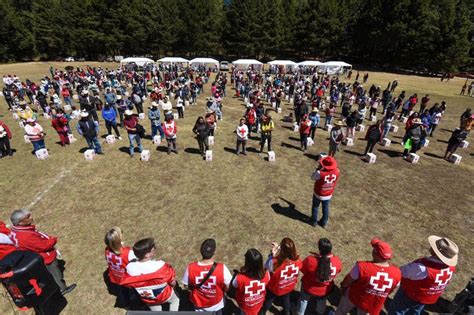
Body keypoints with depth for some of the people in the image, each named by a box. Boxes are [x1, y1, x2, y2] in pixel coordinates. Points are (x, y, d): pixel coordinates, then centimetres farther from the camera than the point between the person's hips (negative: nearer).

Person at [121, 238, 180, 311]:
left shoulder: (130, 268, -30)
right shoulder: (160, 266, -39)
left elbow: (128, 284, -10)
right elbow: (173, 283, -23)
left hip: (148, 301, 3)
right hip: (164, 296, -3)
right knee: (175, 300, 32)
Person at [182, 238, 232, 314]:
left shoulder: (191, 268, -30)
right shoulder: (221, 268, -34)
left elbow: (187, 286, -12)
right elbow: (228, 287, -18)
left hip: (199, 304, 1)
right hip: (216, 304, 0)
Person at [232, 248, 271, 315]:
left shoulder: (240, 278, -41)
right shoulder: (266, 275, -33)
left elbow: (233, 285, -17)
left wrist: (236, 274, -2)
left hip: (245, 306, -2)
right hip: (259, 304, 2)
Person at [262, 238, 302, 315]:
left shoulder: (275, 263, -44)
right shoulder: (298, 261, -33)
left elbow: (266, 268, -22)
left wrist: (272, 255, -26)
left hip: (274, 288, -2)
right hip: (289, 287, 2)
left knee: (268, 300, 31)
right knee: (286, 299, 37)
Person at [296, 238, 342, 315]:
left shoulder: (310, 260, -39)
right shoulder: (337, 261, -30)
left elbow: (303, 270, -20)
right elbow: (338, 270, -6)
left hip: (309, 288, -2)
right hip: (325, 290, 3)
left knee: (303, 299, 30)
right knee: (322, 301, 36)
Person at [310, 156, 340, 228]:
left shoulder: (320, 173, -36)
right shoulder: (337, 172, -23)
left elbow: (312, 177, -14)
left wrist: (318, 169, -14)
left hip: (318, 194, -3)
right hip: (328, 195, 3)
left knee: (315, 207, 22)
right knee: (325, 208, 25)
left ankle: (314, 221, 41)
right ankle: (324, 223, 44)